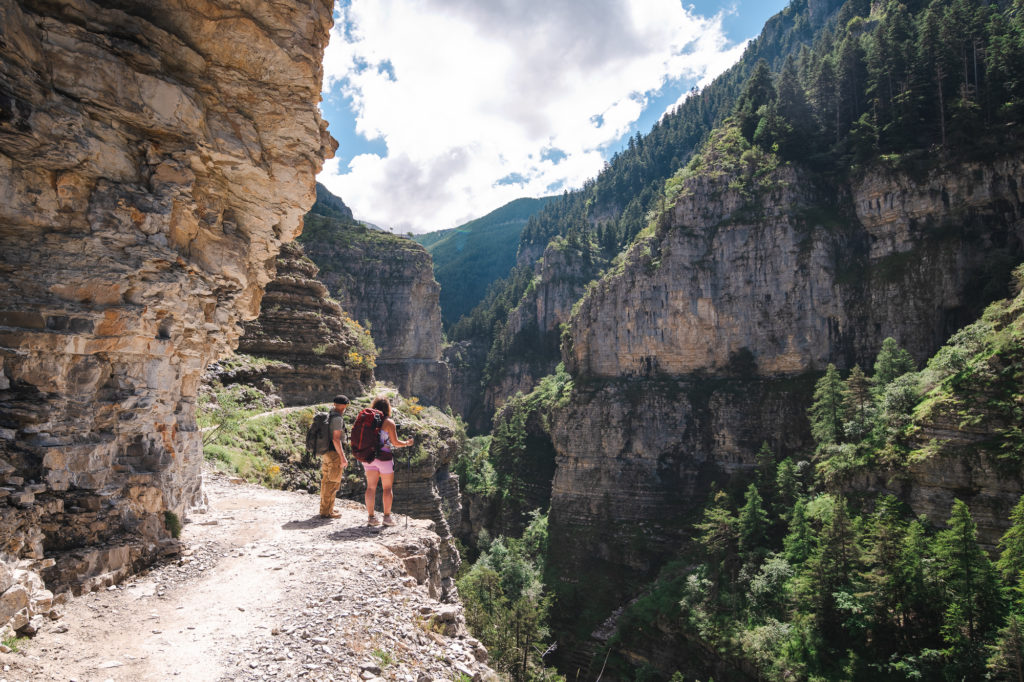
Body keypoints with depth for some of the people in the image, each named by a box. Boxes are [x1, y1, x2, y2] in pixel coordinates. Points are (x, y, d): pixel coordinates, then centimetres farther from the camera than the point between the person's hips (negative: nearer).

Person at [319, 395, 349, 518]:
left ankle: (325, 507, 27)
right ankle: (326, 511, 0)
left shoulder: (328, 415, 13)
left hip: (327, 452, 10)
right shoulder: (337, 418, -17)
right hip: (335, 453, -10)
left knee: (326, 481, 17)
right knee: (333, 483, -3)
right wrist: (343, 457, -21)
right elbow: (336, 439, -22)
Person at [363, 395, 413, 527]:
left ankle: (370, 517, 10)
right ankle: (387, 516, 8)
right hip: (384, 457, -4)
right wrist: (407, 443, 9)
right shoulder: (388, 422, -10)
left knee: (371, 487, 9)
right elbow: (395, 442, -9)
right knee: (387, 488, 7)